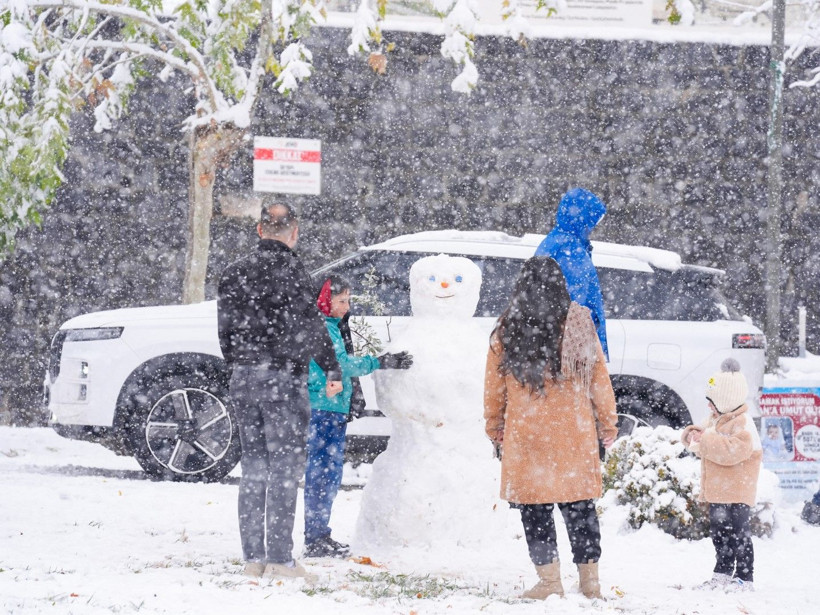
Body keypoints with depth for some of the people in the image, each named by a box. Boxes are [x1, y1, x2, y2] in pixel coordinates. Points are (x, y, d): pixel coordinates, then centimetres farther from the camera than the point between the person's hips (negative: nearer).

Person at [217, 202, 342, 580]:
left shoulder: (234, 273, 10)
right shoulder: (289, 269, -10)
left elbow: (226, 328, 14)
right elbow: (310, 325, -11)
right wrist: (332, 370, -3)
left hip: (243, 378, 6)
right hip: (283, 377, -6)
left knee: (253, 465, 12)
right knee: (286, 464, -4)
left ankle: (252, 557, 11)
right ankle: (279, 559, -9)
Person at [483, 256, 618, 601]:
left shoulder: (507, 331, -1)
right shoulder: (579, 325, 0)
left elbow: (494, 387, 5)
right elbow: (599, 380, 4)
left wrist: (495, 427, 17)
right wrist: (607, 425, 12)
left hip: (526, 434, -2)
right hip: (574, 433, 2)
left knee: (535, 509, 5)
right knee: (580, 507, 9)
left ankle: (550, 581, 2)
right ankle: (590, 581, 13)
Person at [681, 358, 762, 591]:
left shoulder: (742, 424, -18)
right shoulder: (714, 419, 11)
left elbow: (731, 451, -31)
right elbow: (708, 447, 21)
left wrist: (706, 440, -29)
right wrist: (693, 436, -1)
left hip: (736, 494, -10)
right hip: (716, 491, 10)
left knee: (738, 535, -5)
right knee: (719, 533, 17)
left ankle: (744, 577, 1)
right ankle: (723, 574, 27)